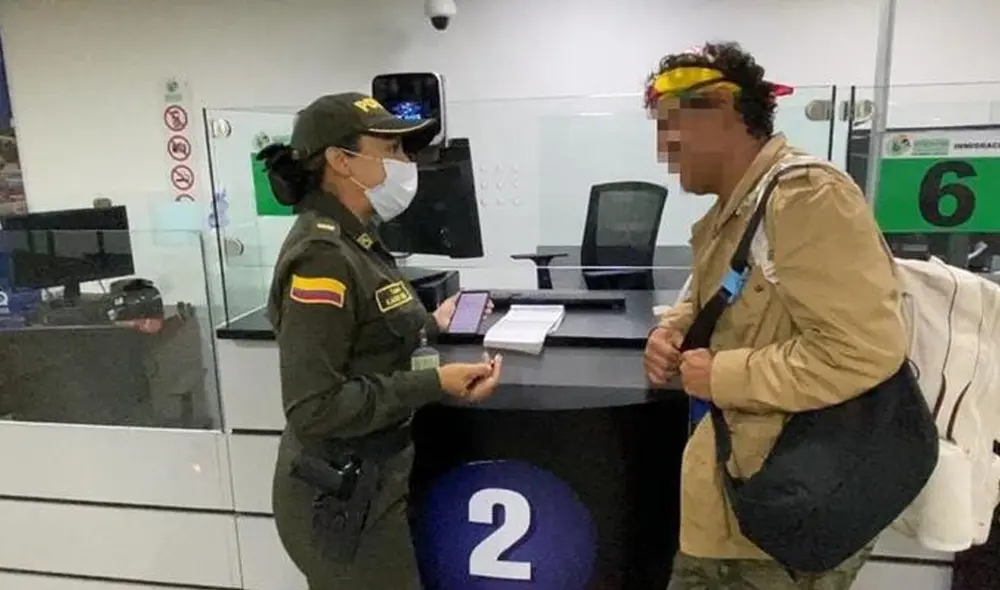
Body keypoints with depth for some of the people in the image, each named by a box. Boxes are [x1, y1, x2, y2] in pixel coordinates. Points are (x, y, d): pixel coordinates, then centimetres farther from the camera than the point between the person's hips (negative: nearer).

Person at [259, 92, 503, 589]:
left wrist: (429, 325, 12)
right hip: (341, 495, -9)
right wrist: (435, 384, -26)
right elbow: (314, 409, -26)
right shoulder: (322, 256, -23)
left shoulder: (354, 241, 5)